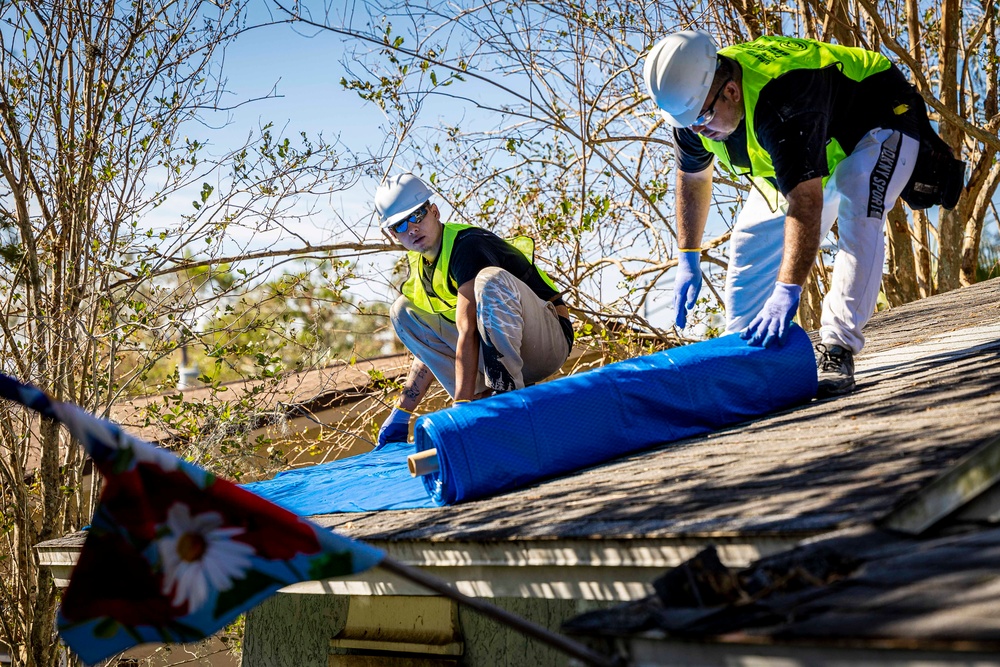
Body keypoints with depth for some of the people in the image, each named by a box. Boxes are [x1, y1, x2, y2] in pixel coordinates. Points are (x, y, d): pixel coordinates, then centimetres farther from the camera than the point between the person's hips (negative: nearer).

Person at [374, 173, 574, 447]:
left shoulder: (467, 247, -20)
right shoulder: (419, 266, 6)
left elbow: (467, 334, -28)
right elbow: (429, 345, 10)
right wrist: (401, 414, 4)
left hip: (549, 343, -8)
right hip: (492, 351, 9)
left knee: (491, 279, -35)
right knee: (403, 311, 2)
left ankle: (509, 391, -24)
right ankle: (485, 397, -8)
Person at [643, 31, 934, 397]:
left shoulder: (781, 101, -45)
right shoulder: (692, 101, -20)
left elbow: (806, 201, -49)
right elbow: (693, 175, 1)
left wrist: (787, 291, -55)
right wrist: (688, 259, -1)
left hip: (879, 122, -7)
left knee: (857, 217, -33)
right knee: (752, 243, 0)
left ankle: (836, 346, -29)